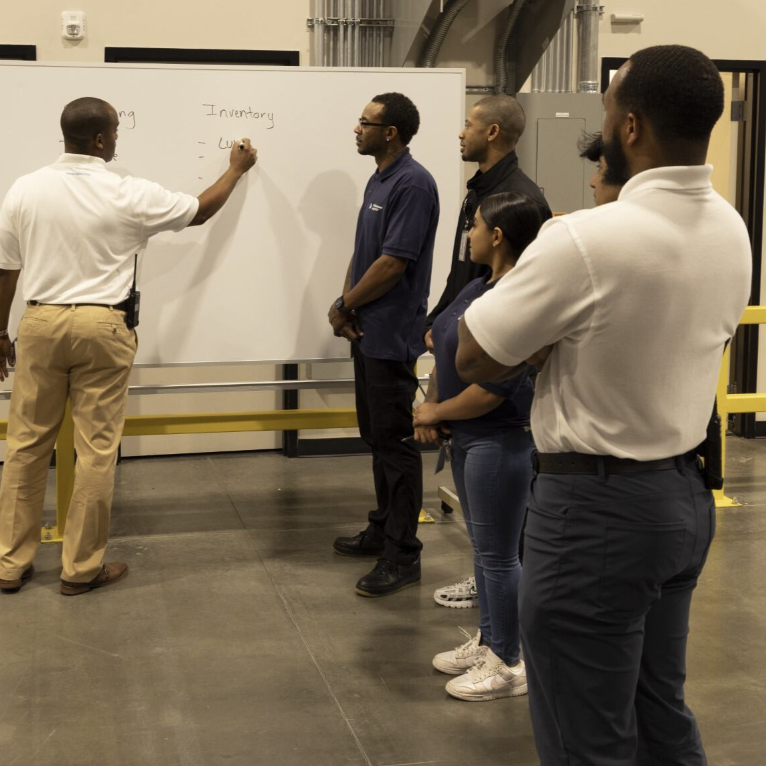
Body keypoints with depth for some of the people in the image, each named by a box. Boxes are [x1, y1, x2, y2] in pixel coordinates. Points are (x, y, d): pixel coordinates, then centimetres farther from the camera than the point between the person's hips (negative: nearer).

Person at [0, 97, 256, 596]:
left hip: (41, 322, 3)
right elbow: (200, 212, 9)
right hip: (101, 327, -3)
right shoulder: (130, 195, -6)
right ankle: (82, 568, 12)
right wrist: (237, 169, 25)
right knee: (97, 449, 4)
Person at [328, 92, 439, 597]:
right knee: (376, 436, 17)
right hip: (367, 331, 10)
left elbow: (392, 262, -21)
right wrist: (346, 303, 0)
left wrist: (345, 306, -9)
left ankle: (403, 555, 1)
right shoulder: (378, 180, 14)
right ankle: (384, 530, 29)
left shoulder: (413, 184, -16)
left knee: (395, 441, -5)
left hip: (392, 335, -10)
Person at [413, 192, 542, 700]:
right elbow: (447, 349, 15)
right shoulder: (479, 287, 7)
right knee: (484, 548, 19)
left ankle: (509, 664, 16)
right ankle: (487, 642, 34)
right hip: (468, 436, 10)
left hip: (500, 442, -9)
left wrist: (437, 412, -12)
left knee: (498, 554, 2)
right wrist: (430, 407, 0)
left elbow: (496, 388, -26)